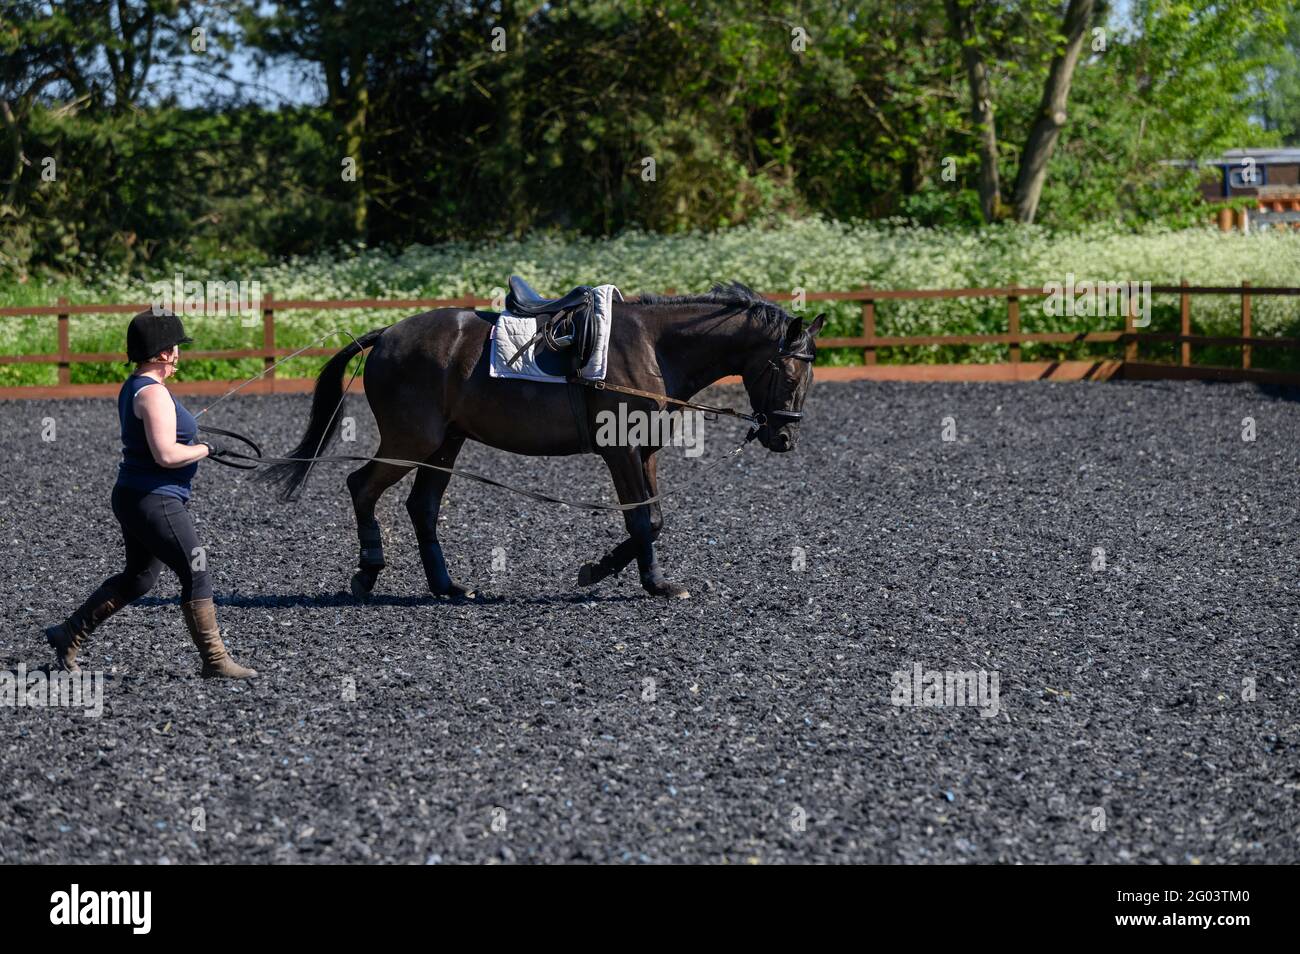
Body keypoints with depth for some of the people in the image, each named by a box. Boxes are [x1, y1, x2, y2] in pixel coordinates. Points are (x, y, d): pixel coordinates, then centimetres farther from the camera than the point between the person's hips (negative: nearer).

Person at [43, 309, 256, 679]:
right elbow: (166, 454, -27)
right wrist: (207, 449, -13)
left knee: (137, 579, 19)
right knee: (196, 575, -3)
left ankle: (69, 635, 21)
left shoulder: (133, 388, 13)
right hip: (155, 501, -10)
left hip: (133, 498, 10)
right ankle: (215, 661, 1)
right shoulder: (153, 393, -19)